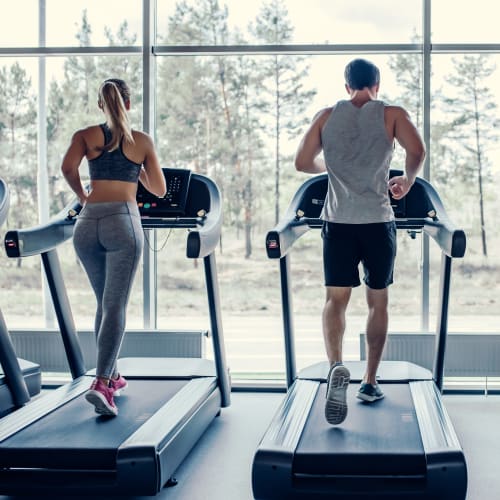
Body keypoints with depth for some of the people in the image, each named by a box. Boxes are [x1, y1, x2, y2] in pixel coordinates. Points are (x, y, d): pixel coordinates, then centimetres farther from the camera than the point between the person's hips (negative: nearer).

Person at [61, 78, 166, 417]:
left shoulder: (86, 135, 11)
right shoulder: (143, 141, 10)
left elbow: (68, 168, -6)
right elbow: (159, 190, 15)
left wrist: (81, 195, 12)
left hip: (88, 223, 3)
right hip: (123, 221, -3)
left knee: (104, 303, 18)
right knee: (116, 306, -6)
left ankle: (112, 375, 25)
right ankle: (102, 384, -19)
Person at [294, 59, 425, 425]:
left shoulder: (327, 117, 8)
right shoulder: (391, 114, 2)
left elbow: (302, 163, 7)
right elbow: (417, 151, -11)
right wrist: (407, 181, 8)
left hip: (338, 221, 1)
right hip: (378, 221, -1)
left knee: (336, 299, 2)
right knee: (378, 301, 13)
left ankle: (337, 366, -25)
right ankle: (370, 382, 17)